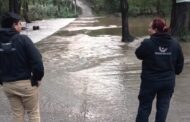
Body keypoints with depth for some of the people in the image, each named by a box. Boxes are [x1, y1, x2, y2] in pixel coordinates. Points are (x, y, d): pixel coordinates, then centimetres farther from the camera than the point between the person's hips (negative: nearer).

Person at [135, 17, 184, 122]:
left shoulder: (147, 43, -19)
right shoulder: (175, 44, -4)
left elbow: (138, 54, -1)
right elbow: (180, 62, 4)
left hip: (150, 81, -3)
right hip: (168, 81, 3)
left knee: (145, 107, 11)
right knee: (163, 107, 15)